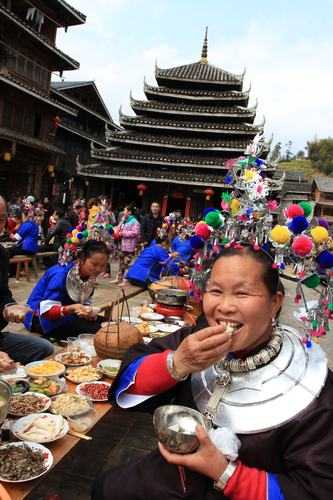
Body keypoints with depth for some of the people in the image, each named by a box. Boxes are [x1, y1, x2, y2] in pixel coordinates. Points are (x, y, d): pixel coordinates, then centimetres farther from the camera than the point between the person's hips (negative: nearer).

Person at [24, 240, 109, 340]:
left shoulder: (90, 275, -5)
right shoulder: (61, 273, -27)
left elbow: (85, 302, -1)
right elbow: (47, 310, -28)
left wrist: (88, 311, -24)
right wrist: (72, 308, -43)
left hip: (65, 315, 8)